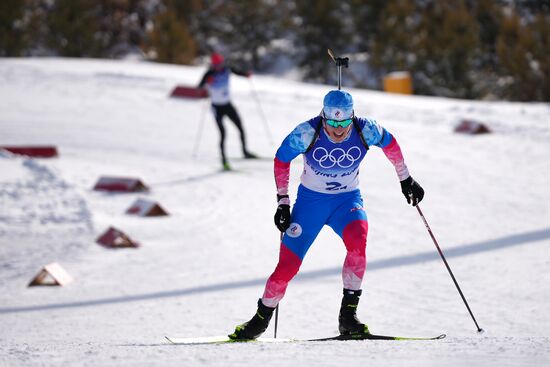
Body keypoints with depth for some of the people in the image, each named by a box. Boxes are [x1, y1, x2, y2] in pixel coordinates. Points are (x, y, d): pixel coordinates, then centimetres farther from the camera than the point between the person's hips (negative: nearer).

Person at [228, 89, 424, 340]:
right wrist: (283, 202, -5)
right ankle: (262, 318, 17)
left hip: (347, 200, 1)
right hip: (310, 200, -1)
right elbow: (281, 159, -5)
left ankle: (348, 314, -24)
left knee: (357, 240, -32)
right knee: (288, 265, -8)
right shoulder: (307, 133, -22)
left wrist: (405, 180, 11)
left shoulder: (365, 130, -18)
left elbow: (390, 144, 4)